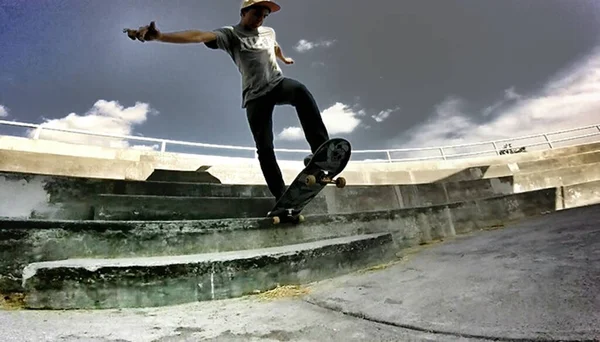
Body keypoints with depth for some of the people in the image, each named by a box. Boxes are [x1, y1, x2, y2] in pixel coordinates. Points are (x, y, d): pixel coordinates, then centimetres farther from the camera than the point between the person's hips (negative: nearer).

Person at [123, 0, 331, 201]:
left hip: (278, 83, 3)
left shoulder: (269, 32, 14)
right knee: (264, 148, -12)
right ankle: (281, 198, -6)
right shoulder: (230, 34, -3)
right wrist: (159, 36, -37)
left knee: (300, 90, -33)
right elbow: (199, 36, -21)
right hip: (255, 95, -3)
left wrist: (285, 58, 60)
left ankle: (321, 152, -36)